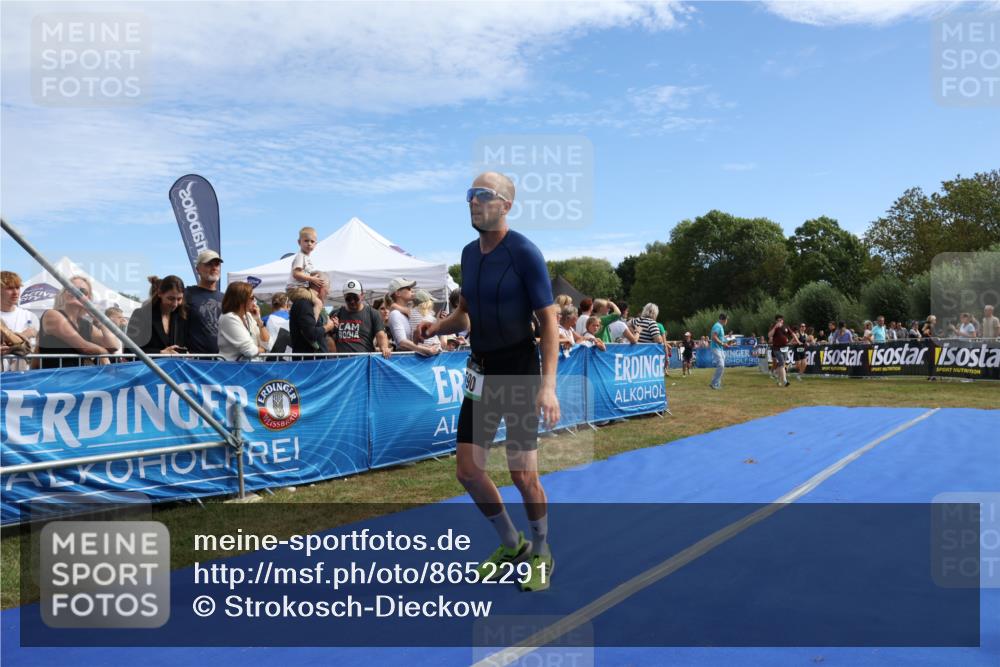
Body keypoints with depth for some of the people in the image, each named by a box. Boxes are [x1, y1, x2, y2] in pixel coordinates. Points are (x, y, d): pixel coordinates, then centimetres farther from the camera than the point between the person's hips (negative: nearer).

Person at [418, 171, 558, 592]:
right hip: (480, 372, 7)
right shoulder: (469, 253, 7)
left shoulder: (525, 253, -13)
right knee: (468, 471, 7)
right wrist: (438, 327, -2)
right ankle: (512, 545, 29)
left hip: (519, 372, -7)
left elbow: (549, 322, -15)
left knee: (523, 477, -1)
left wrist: (548, 386, -24)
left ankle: (541, 554, 25)